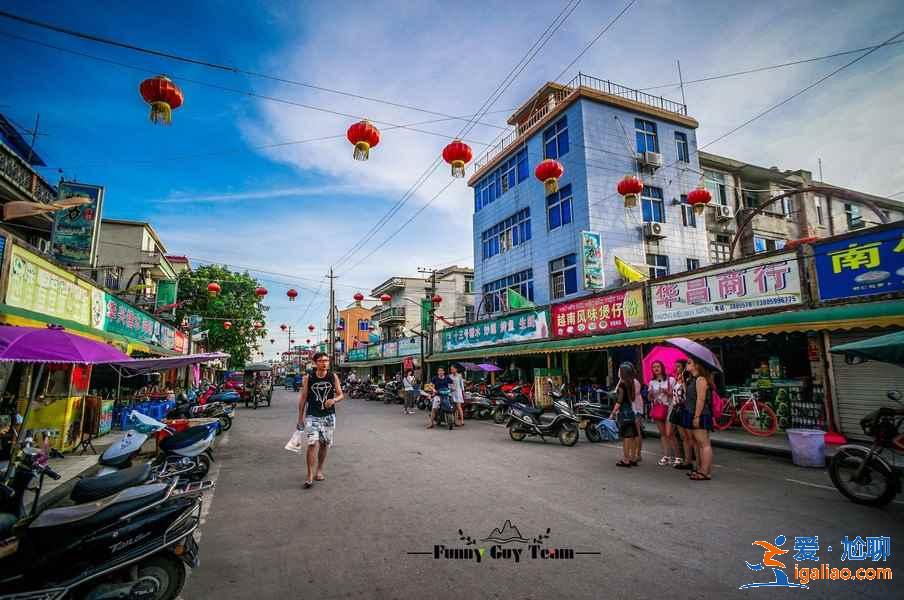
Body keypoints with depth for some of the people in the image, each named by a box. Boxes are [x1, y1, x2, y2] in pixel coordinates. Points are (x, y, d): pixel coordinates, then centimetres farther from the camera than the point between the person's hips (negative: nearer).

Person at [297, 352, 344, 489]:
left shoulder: (333, 377, -2)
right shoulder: (308, 378, -4)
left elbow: (341, 395, 3)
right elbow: (303, 398, 3)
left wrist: (334, 400, -19)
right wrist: (300, 417, 5)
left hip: (329, 416, 2)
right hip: (312, 416, -2)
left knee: (324, 444, 12)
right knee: (312, 443, -14)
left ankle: (319, 470, 32)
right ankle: (310, 476, -6)